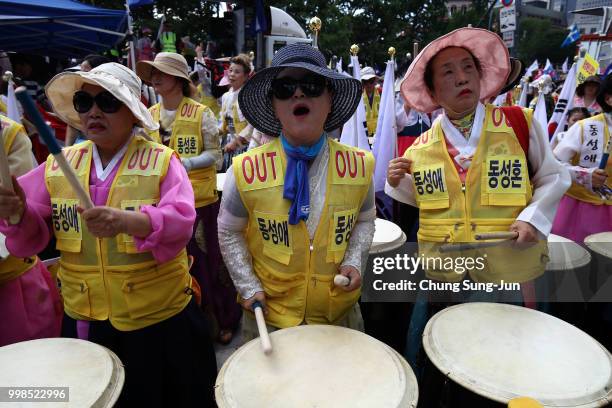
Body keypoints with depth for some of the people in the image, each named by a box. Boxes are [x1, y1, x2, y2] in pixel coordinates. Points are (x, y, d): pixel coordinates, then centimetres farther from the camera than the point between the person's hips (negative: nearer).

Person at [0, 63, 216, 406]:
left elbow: (181, 221, -24)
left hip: (160, 317, -3)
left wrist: (127, 220, -42)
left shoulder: (162, 161, -10)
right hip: (84, 320, 4)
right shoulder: (58, 165, 2)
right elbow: (32, 232, 2)